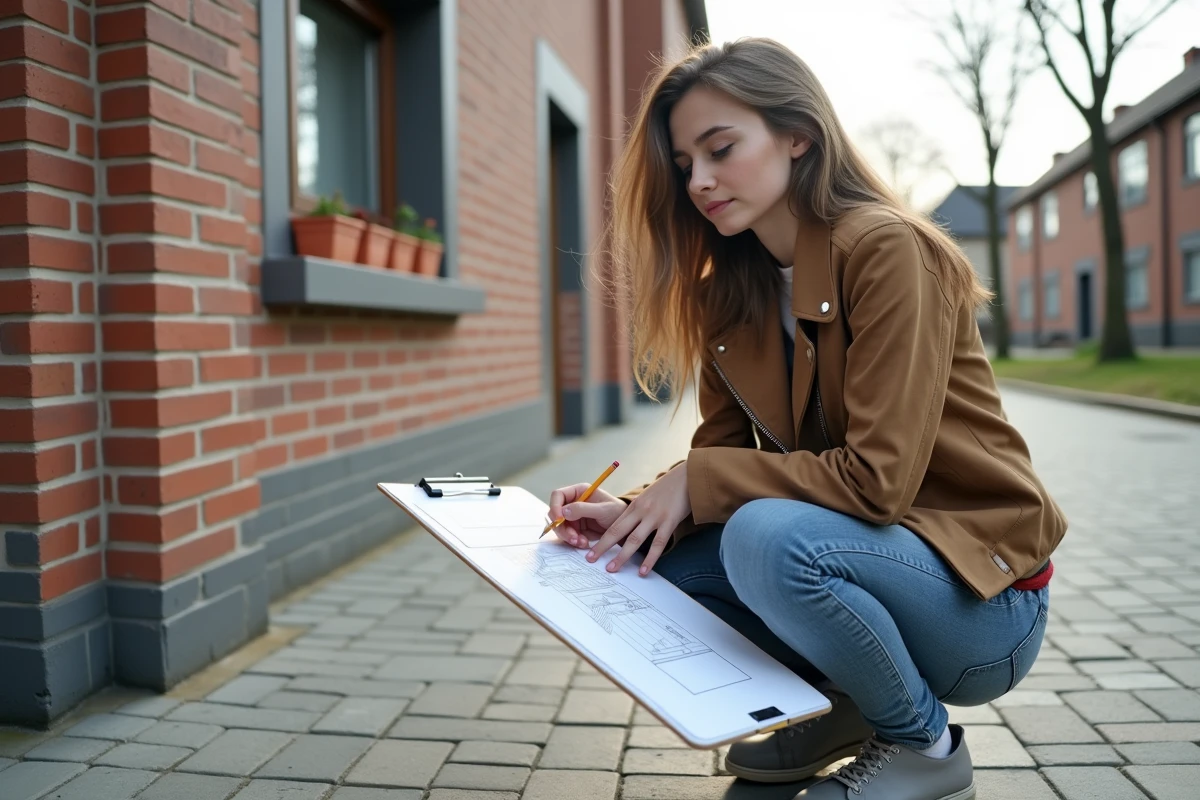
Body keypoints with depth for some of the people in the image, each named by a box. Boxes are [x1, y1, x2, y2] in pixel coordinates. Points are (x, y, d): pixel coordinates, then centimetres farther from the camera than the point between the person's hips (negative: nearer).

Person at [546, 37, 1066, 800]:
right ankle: (836, 705, 10)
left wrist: (696, 482, -21)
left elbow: (877, 479, -24)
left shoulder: (888, 249, -19)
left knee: (765, 537, -33)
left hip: (979, 590, -6)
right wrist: (637, 509, -16)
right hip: (869, 550, 6)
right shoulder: (727, 292, 2)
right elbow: (723, 453, 2)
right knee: (649, 555, -9)